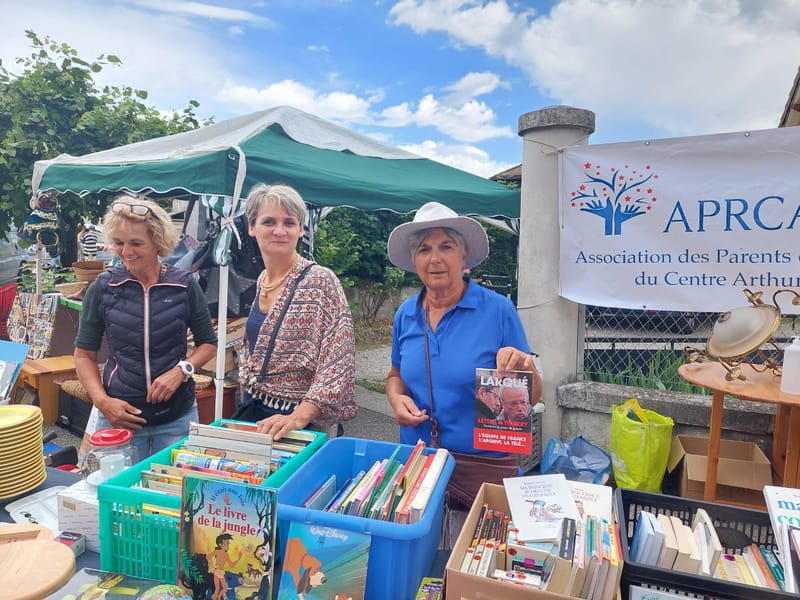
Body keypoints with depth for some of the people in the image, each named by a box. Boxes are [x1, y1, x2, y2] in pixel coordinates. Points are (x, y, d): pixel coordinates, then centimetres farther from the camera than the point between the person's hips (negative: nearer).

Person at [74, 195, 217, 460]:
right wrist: (102, 401, -9)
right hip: (118, 415, 0)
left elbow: (208, 343, 5)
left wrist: (181, 370, -13)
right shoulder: (102, 288, -3)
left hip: (177, 417, 0)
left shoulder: (184, 285, -5)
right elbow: (84, 354, 4)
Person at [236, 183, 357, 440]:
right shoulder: (262, 281, 3)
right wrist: (248, 384, 10)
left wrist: (299, 416, -30)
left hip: (304, 421, -6)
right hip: (252, 411, 7)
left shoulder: (320, 281, -18)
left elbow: (338, 363, -23)